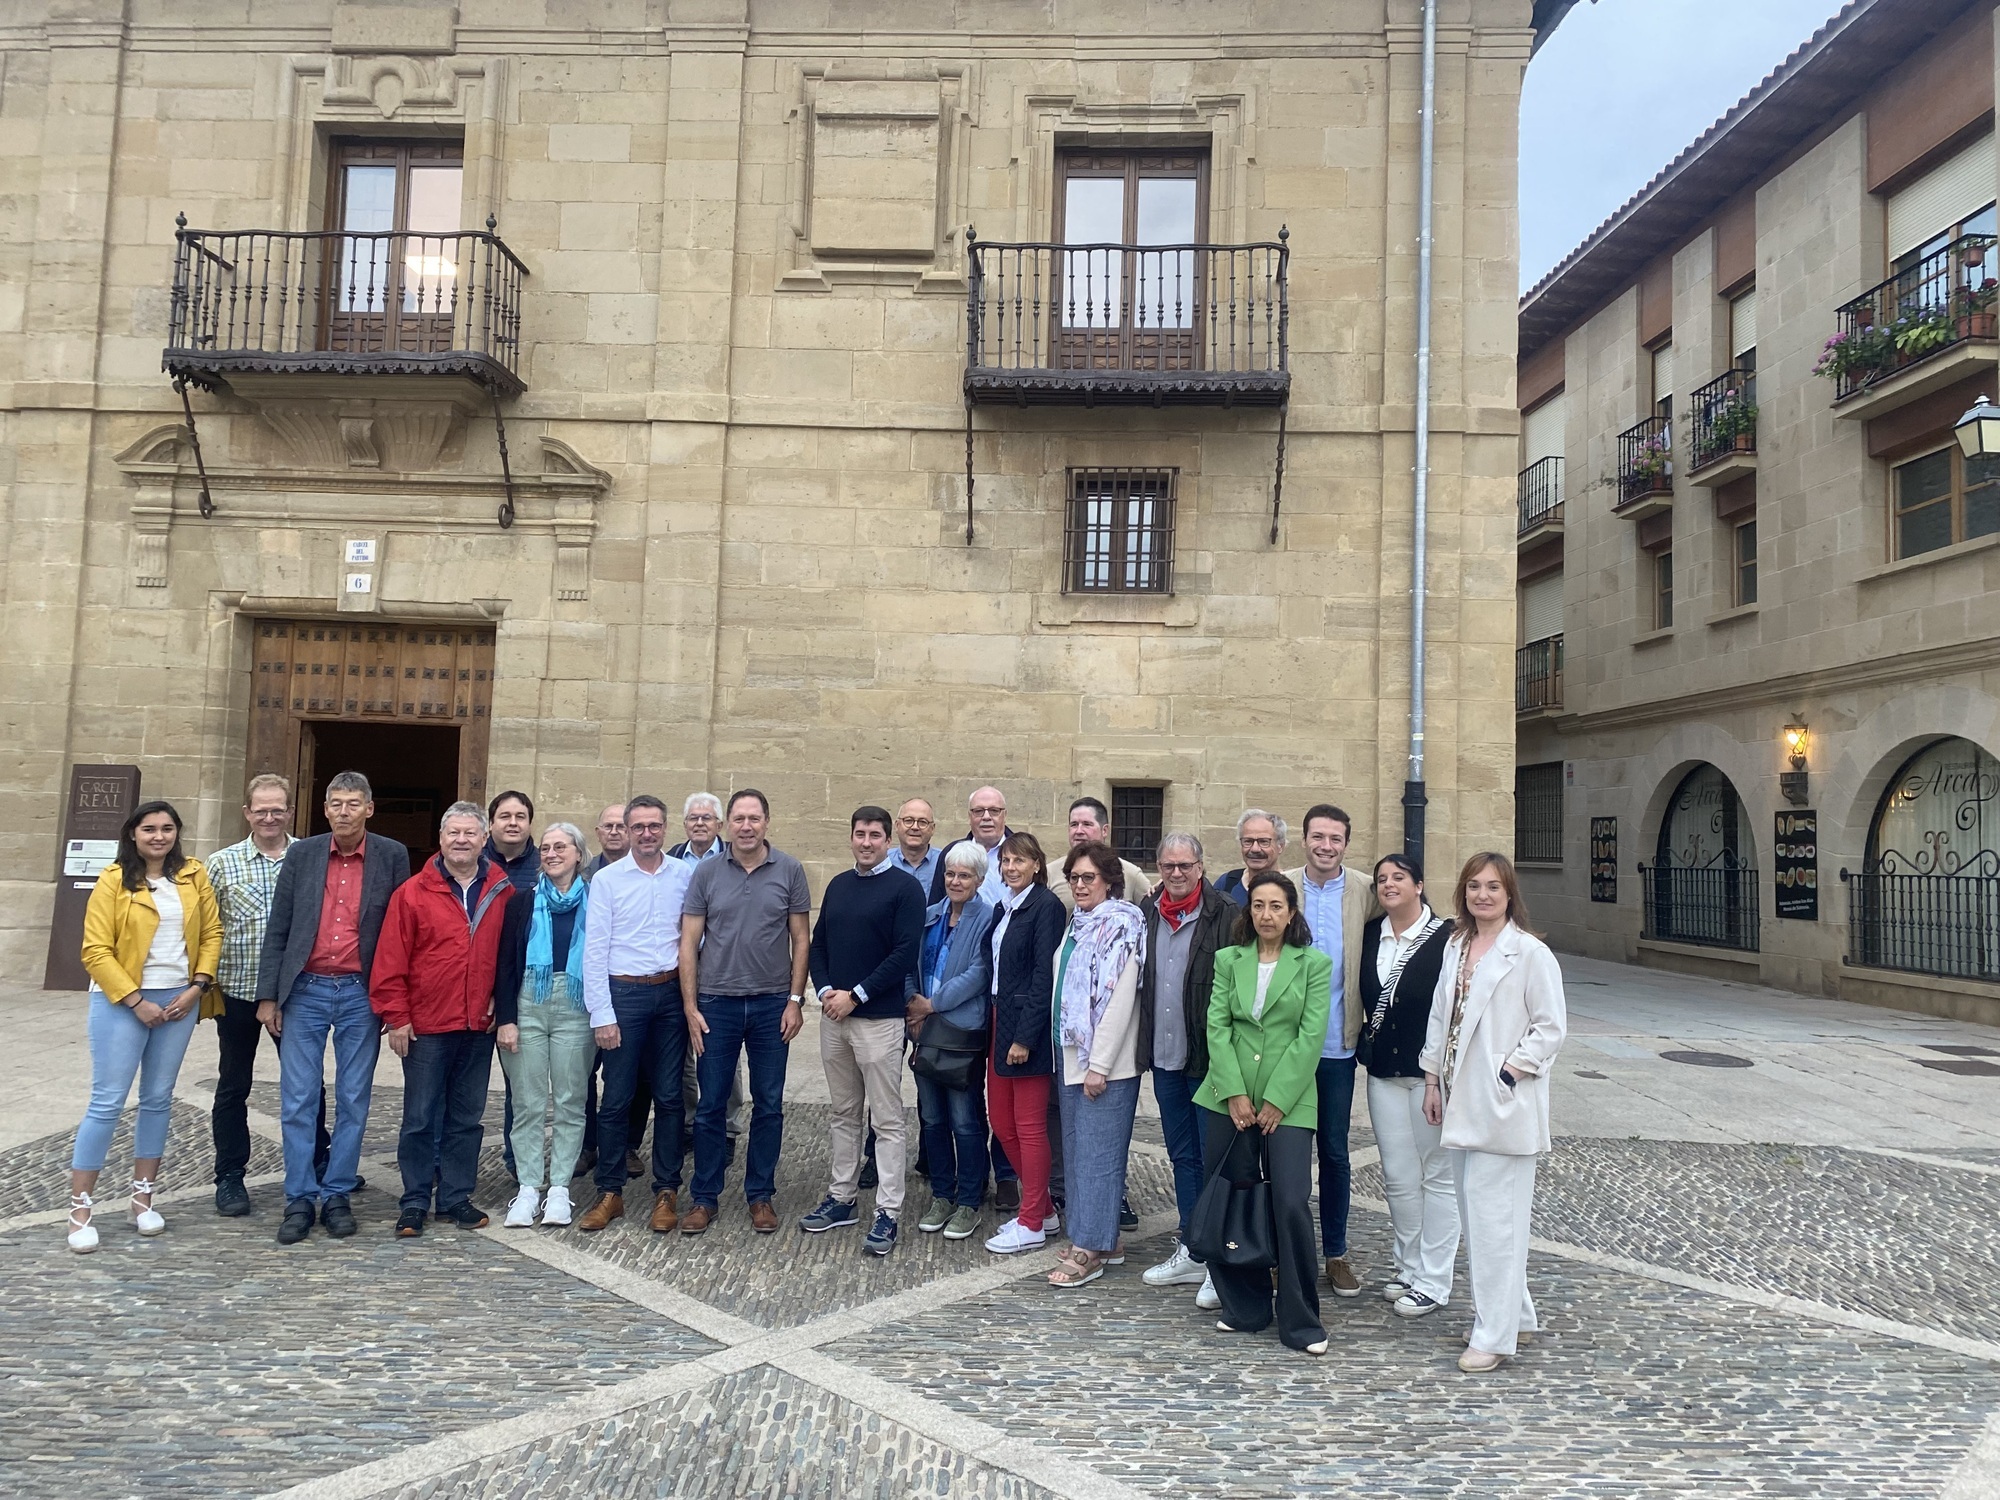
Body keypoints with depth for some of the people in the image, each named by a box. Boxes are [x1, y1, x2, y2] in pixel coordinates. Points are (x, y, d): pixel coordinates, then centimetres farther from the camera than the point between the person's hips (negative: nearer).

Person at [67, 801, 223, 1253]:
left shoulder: (194, 876, 4)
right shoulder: (113, 880, -6)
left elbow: (212, 933, 7)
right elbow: (96, 950, -9)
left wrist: (197, 987, -5)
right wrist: (136, 1001, -14)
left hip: (179, 1000, 4)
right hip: (122, 1001, -4)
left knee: (158, 1100, 10)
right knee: (107, 1102, -4)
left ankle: (143, 1199, 20)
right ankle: (80, 1209, 6)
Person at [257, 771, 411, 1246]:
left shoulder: (392, 857, 0)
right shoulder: (301, 855, 4)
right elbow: (277, 930, 6)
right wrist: (268, 996, 1)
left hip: (361, 996, -1)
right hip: (304, 992, 1)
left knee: (353, 1102, 6)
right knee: (298, 1102, 3)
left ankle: (337, 1196, 17)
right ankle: (300, 1200, 13)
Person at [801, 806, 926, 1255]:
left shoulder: (904, 888, -6)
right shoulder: (838, 885, 12)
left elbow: (905, 954, -13)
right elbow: (818, 943, 14)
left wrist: (856, 995, -15)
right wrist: (824, 990, -3)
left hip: (879, 1018, -6)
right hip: (833, 1016, 6)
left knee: (886, 1120, 0)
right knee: (842, 1113, 15)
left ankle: (887, 1213, 5)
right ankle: (841, 1198, 26)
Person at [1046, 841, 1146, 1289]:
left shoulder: (1120, 925, -12)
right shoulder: (1078, 924, 13)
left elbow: (1119, 999, -18)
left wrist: (1099, 1064, -19)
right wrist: (1075, 1056, 13)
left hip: (1106, 1062, -9)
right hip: (1073, 1054, 9)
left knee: (1096, 1151, -4)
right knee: (1078, 1147, 12)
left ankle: (1089, 1250, 3)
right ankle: (1105, 1238, 23)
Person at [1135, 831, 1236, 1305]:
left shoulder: (1225, 915, -10)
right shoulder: (1146, 913, 7)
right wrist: (1143, 1044, 11)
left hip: (1207, 1057, -6)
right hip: (1164, 1055, 6)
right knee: (1182, 1156, 16)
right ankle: (1190, 1253, 27)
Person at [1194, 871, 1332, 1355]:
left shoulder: (1314, 964, 1)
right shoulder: (1228, 960, 9)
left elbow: (1310, 1036, -5)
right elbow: (1217, 1026, 2)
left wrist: (1275, 1101, -10)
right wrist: (1235, 1093, -8)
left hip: (1288, 1101, -3)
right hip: (1229, 1099, 3)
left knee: (1291, 1204, -10)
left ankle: (1300, 1322, 6)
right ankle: (1245, 1308, 23)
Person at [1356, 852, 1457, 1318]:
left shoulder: (1446, 937, -10)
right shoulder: (1369, 936, 7)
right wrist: (1365, 1046, 4)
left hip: (1432, 1070, -5)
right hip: (1383, 1071, 5)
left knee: (1436, 1175, 5)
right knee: (1397, 1175, 10)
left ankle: (1433, 1281, 15)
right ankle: (1408, 1267, 26)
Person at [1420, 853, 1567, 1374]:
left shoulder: (1530, 953, -9)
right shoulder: (1455, 946, 11)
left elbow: (1551, 1027, -9)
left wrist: (1511, 1070, -15)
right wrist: (1433, 1079, 14)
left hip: (1505, 1106, -7)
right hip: (1462, 1101, 7)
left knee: (1494, 1218, -5)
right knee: (1475, 1214, 14)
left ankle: (1495, 1335, 3)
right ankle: (1513, 1314, 28)